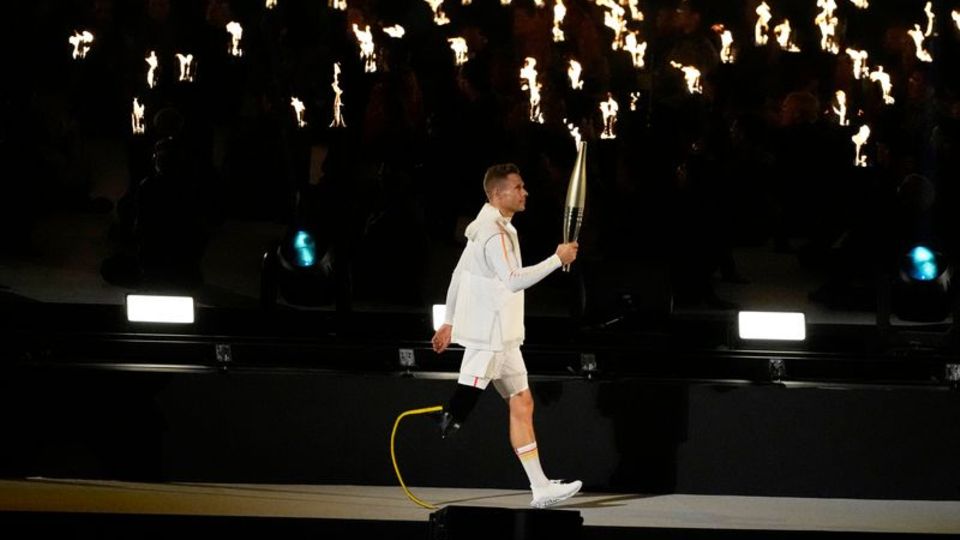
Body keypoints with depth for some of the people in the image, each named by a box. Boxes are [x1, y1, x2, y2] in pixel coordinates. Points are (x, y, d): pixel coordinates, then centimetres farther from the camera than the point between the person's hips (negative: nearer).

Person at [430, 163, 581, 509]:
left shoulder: (489, 228, 16)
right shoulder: (494, 232, -16)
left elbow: (458, 276, 22)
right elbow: (514, 280, -28)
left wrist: (449, 321, 26)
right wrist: (557, 259, -21)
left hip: (501, 337, 10)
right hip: (486, 337, -10)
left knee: (521, 403, 9)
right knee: (465, 399, -13)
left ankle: (540, 487, 10)